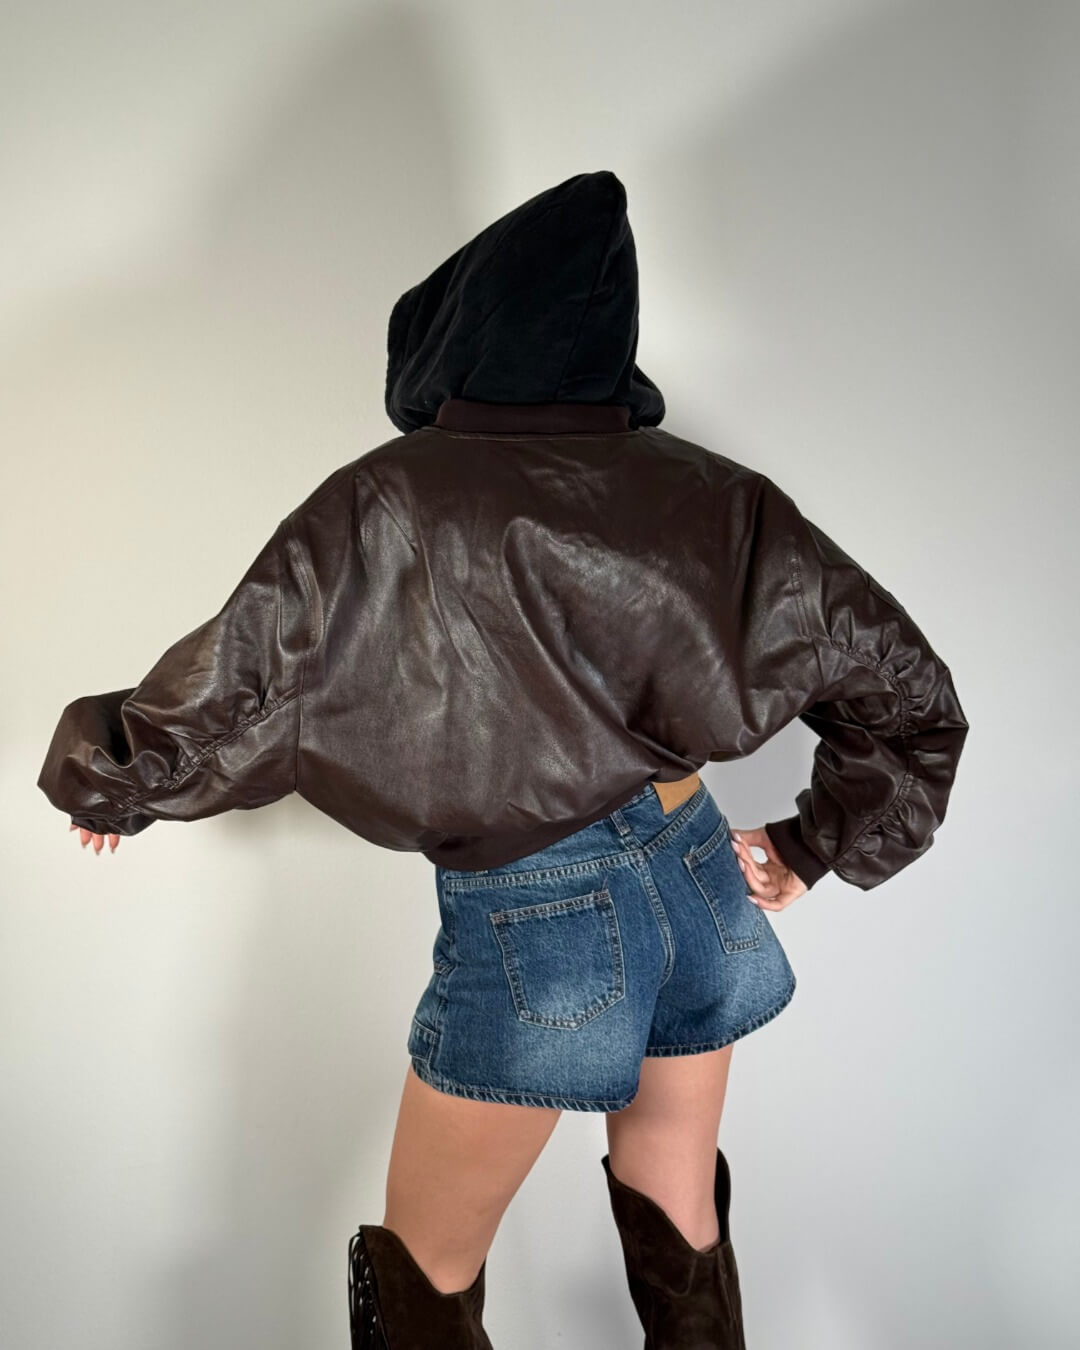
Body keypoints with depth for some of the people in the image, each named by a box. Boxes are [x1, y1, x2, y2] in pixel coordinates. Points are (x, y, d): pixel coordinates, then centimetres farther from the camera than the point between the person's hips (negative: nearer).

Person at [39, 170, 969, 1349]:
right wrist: (812, 849, 14)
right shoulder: (707, 497, -2)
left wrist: (98, 786, 11)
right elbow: (905, 692, 3)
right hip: (703, 888, 5)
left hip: (530, 933, -4)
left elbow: (215, 704, -9)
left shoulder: (381, 510, -13)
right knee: (683, 1246, 26)